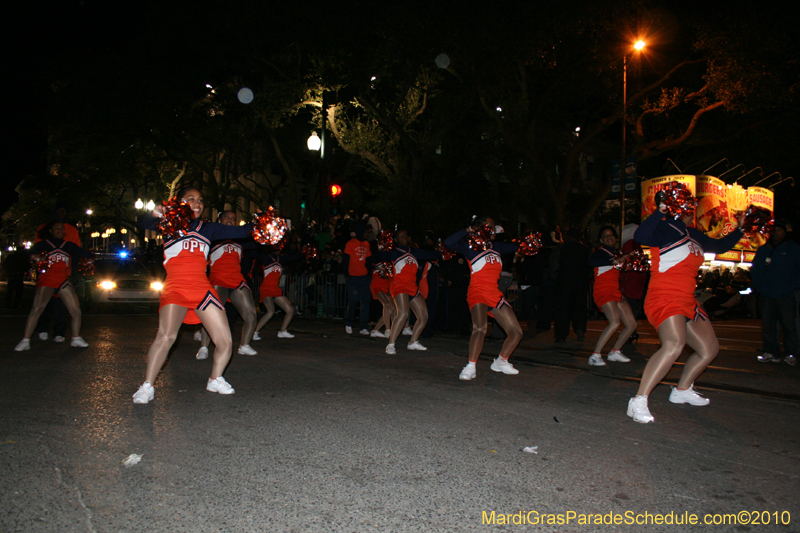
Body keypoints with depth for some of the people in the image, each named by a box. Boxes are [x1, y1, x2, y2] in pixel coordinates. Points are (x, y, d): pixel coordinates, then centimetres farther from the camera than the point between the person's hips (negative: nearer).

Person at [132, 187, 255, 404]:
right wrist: (154, 214, -29)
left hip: (203, 288, 4)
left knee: (225, 341, -2)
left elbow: (238, 232, 12)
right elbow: (144, 224, -7)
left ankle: (215, 380, 23)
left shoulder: (208, 229, 19)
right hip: (175, 288, -4)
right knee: (166, 336, -26)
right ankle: (147, 387, -9)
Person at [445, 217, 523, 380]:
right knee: (480, 328, -31)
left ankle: (500, 362, 25)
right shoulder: (471, 246, -2)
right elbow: (448, 243, -16)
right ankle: (471, 367, -17)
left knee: (516, 332, 4)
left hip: (495, 294, 7)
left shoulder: (497, 247, 17)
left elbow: (518, 247, 30)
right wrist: (467, 231, -17)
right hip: (477, 292, -7)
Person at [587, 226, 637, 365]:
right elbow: (591, 262, -29)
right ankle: (595, 355, -24)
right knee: (615, 322, -28)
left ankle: (615, 352, 21)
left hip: (616, 292, 9)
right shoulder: (601, 252, -4)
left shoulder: (615, 253, 21)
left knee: (632, 324, 7)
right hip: (603, 291, -9)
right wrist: (614, 261, -31)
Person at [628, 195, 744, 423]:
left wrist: (739, 229, 29)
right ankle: (638, 401, -32)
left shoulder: (694, 235, 18)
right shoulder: (664, 227, -9)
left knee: (709, 348, 17)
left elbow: (719, 246, 36)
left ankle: (682, 390, 35)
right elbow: (640, 236, -31)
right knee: (674, 344, -33)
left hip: (687, 302, 10)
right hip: (664, 298, -10)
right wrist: (660, 211, -36)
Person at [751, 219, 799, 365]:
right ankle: (772, 353, 11)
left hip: (786, 296, -3)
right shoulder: (763, 250, 15)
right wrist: (758, 286, 2)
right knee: (767, 326, 4)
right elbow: (755, 270, 15)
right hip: (766, 295, 3)